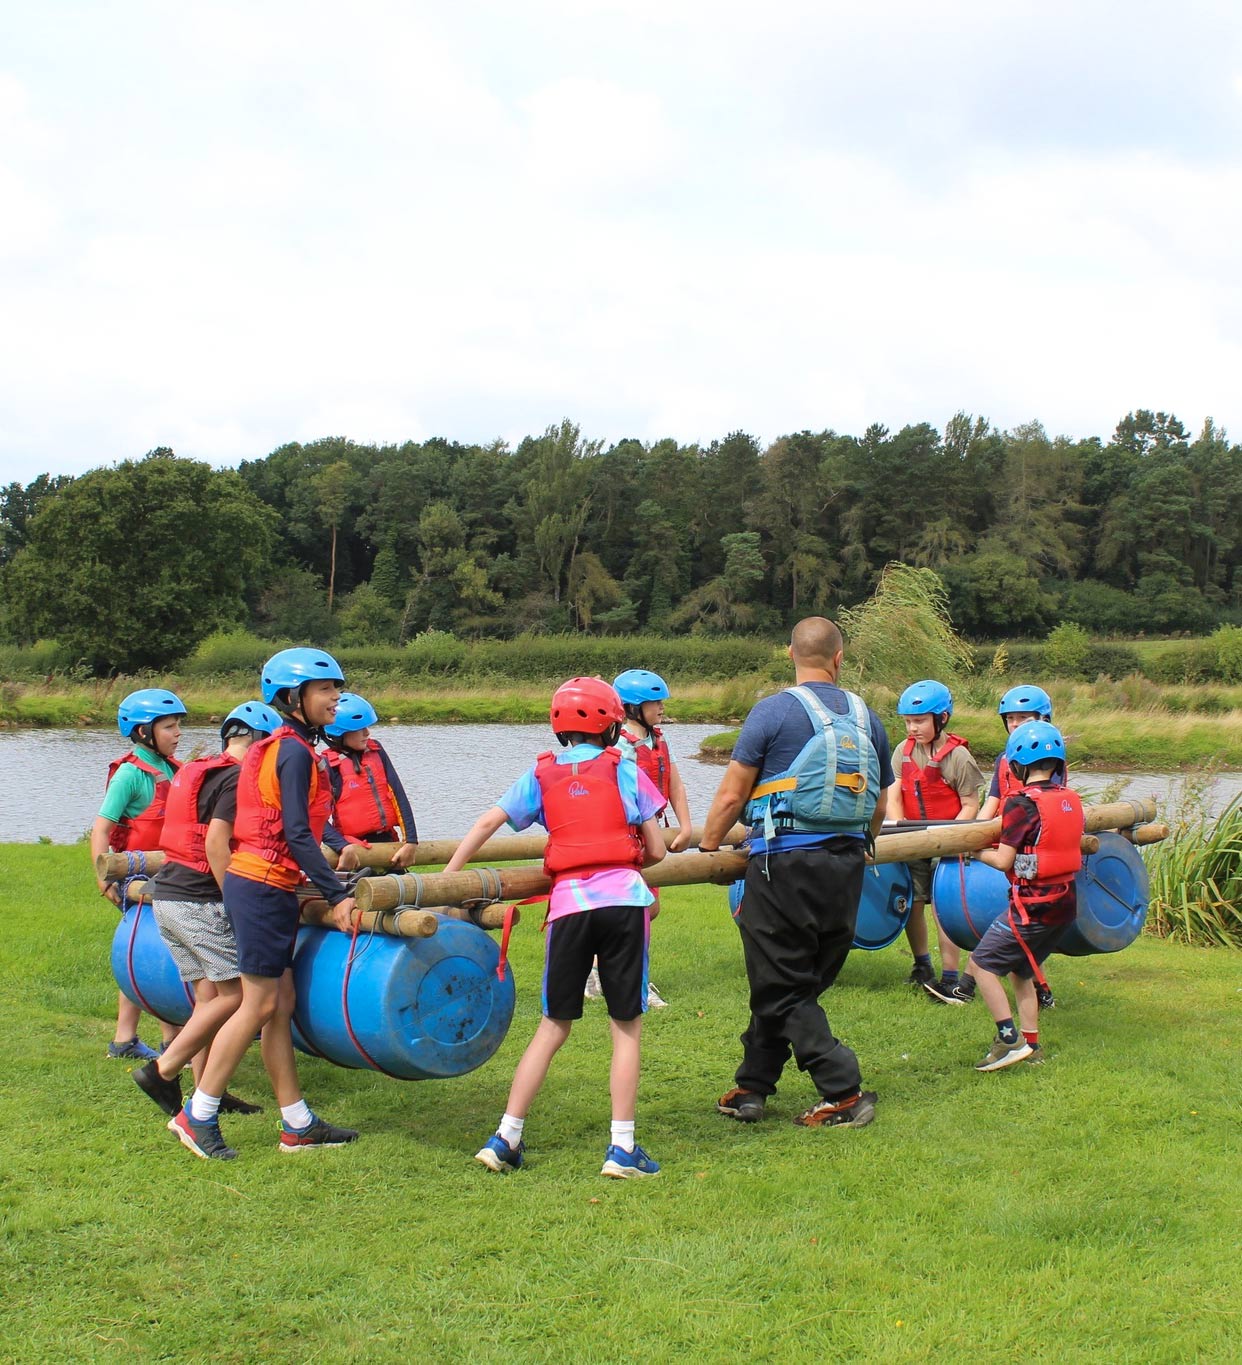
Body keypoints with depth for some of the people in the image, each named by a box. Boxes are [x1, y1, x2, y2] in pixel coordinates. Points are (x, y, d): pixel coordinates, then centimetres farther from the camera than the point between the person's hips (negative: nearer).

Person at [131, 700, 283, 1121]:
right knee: (235, 993, -4)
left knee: (208, 995, 11)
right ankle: (163, 1071, -6)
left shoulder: (195, 771, 19)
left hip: (166, 896, 9)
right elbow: (216, 843, -19)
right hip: (198, 901, -9)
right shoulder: (236, 778, -9)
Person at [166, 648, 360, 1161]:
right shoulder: (295, 752, -14)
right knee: (260, 1005, -4)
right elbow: (296, 835, -19)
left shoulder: (285, 748, 15)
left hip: (256, 884, 10)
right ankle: (197, 1115, 5)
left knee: (281, 1003, 10)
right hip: (264, 887, -10)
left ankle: (298, 1124, 15)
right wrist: (337, 895, -19)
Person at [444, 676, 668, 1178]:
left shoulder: (541, 773, 13)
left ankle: (506, 1138, 13)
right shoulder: (624, 769, 8)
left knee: (553, 1027, 13)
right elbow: (656, 850, 7)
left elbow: (489, 821, 10)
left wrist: (445, 877, 17)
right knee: (627, 1028, 5)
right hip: (624, 898, -2)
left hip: (569, 903, 2)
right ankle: (622, 1148, 4)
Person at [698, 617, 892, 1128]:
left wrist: (707, 847, 9)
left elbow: (731, 796, -6)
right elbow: (880, 807, 17)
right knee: (794, 982, 15)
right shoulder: (865, 716, 9)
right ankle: (750, 1088, 22)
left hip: (785, 863, -6)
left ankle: (845, 1094, -2)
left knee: (784, 988, 3)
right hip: (847, 866, 6)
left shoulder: (773, 711, -7)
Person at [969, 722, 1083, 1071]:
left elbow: (1004, 861, -14)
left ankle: (1009, 1039, -6)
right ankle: (1030, 1044, 21)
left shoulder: (1022, 803, -15)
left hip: (1032, 905, -8)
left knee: (983, 963, 2)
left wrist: (978, 852, 5)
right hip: (1065, 902, 8)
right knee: (1019, 970, 20)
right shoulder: (1071, 799, 6)